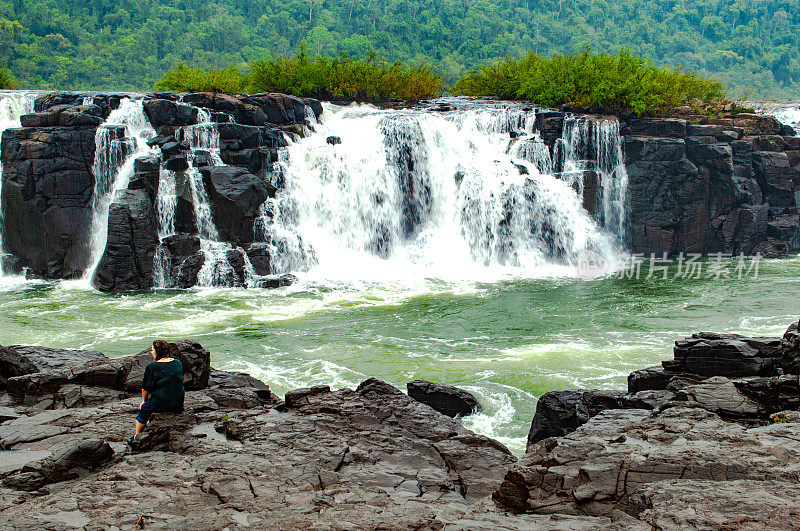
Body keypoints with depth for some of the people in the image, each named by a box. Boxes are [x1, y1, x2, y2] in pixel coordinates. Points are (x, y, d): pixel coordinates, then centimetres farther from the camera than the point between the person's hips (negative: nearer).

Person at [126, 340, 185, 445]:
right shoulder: (178, 363, 3)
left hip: (161, 404, -6)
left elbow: (145, 389, -6)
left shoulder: (151, 367, -13)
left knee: (144, 408, 20)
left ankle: (136, 437, 31)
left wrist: (144, 400, 14)